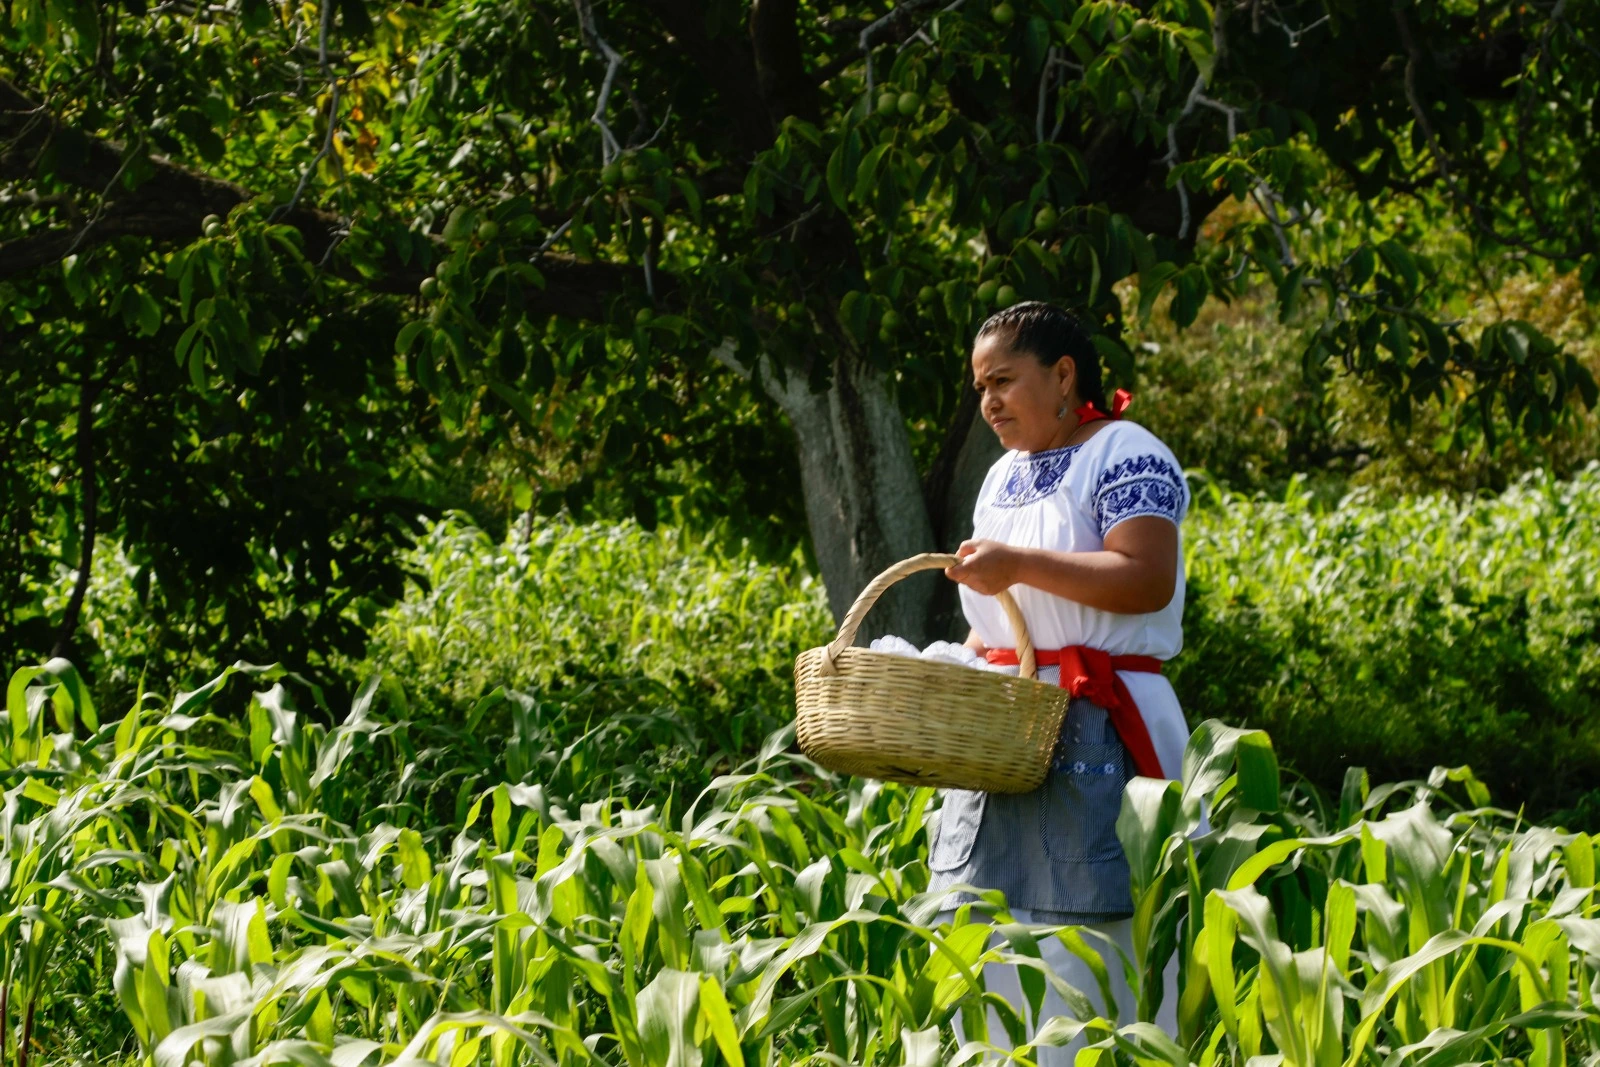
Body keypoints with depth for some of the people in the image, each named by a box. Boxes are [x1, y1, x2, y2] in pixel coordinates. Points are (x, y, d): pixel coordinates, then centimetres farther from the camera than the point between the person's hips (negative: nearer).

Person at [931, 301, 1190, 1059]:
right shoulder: (1004, 476, 19)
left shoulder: (1125, 455, -7)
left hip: (1098, 738, -8)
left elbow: (1148, 581, -20)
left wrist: (1020, 563, -19)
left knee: (1095, 959, -10)